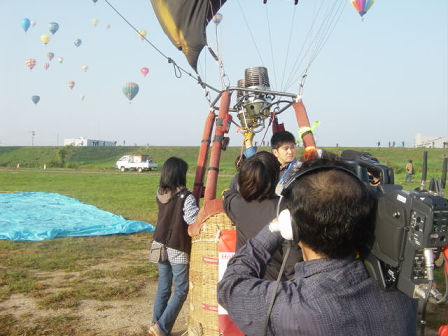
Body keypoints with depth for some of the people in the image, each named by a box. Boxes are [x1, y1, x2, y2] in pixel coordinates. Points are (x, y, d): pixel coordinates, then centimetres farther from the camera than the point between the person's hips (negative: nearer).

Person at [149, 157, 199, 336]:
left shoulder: (160, 194, 1)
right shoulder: (186, 197, -18)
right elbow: (194, 220, -25)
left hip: (159, 246, 6)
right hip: (178, 250, -6)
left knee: (163, 287, 17)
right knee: (181, 291, 6)